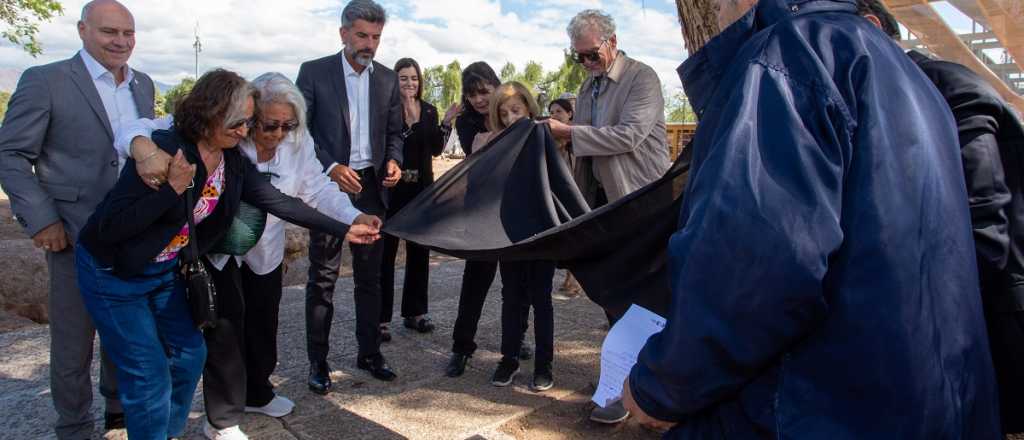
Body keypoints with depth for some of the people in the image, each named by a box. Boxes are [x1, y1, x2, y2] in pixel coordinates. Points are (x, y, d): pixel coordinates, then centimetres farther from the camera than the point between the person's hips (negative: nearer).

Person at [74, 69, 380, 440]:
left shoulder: (232, 161, -6)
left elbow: (278, 201, -5)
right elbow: (109, 227, -26)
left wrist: (344, 230, -7)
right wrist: (173, 188, -34)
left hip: (164, 271, 7)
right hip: (113, 273, -7)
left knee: (189, 354, 13)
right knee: (150, 376, -3)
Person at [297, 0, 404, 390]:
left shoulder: (387, 78, 8)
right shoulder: (314, 72, -3)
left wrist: (393, 161, -7)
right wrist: (331, 168, -18)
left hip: (371, 184, 4)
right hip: (328, 184, -3)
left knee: (370, 275, 10)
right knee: (322, 278, 2)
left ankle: (369, 352, 22)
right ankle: (318, 361, 12)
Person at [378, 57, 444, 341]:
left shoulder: (429, 111, 9)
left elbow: (436, 149, 1)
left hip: (421, 189, 5)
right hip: (392, 189, -5)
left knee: (419, 251, 10)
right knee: (386, 253, -3)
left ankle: (414, 312, 22)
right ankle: (381, 317, 5)